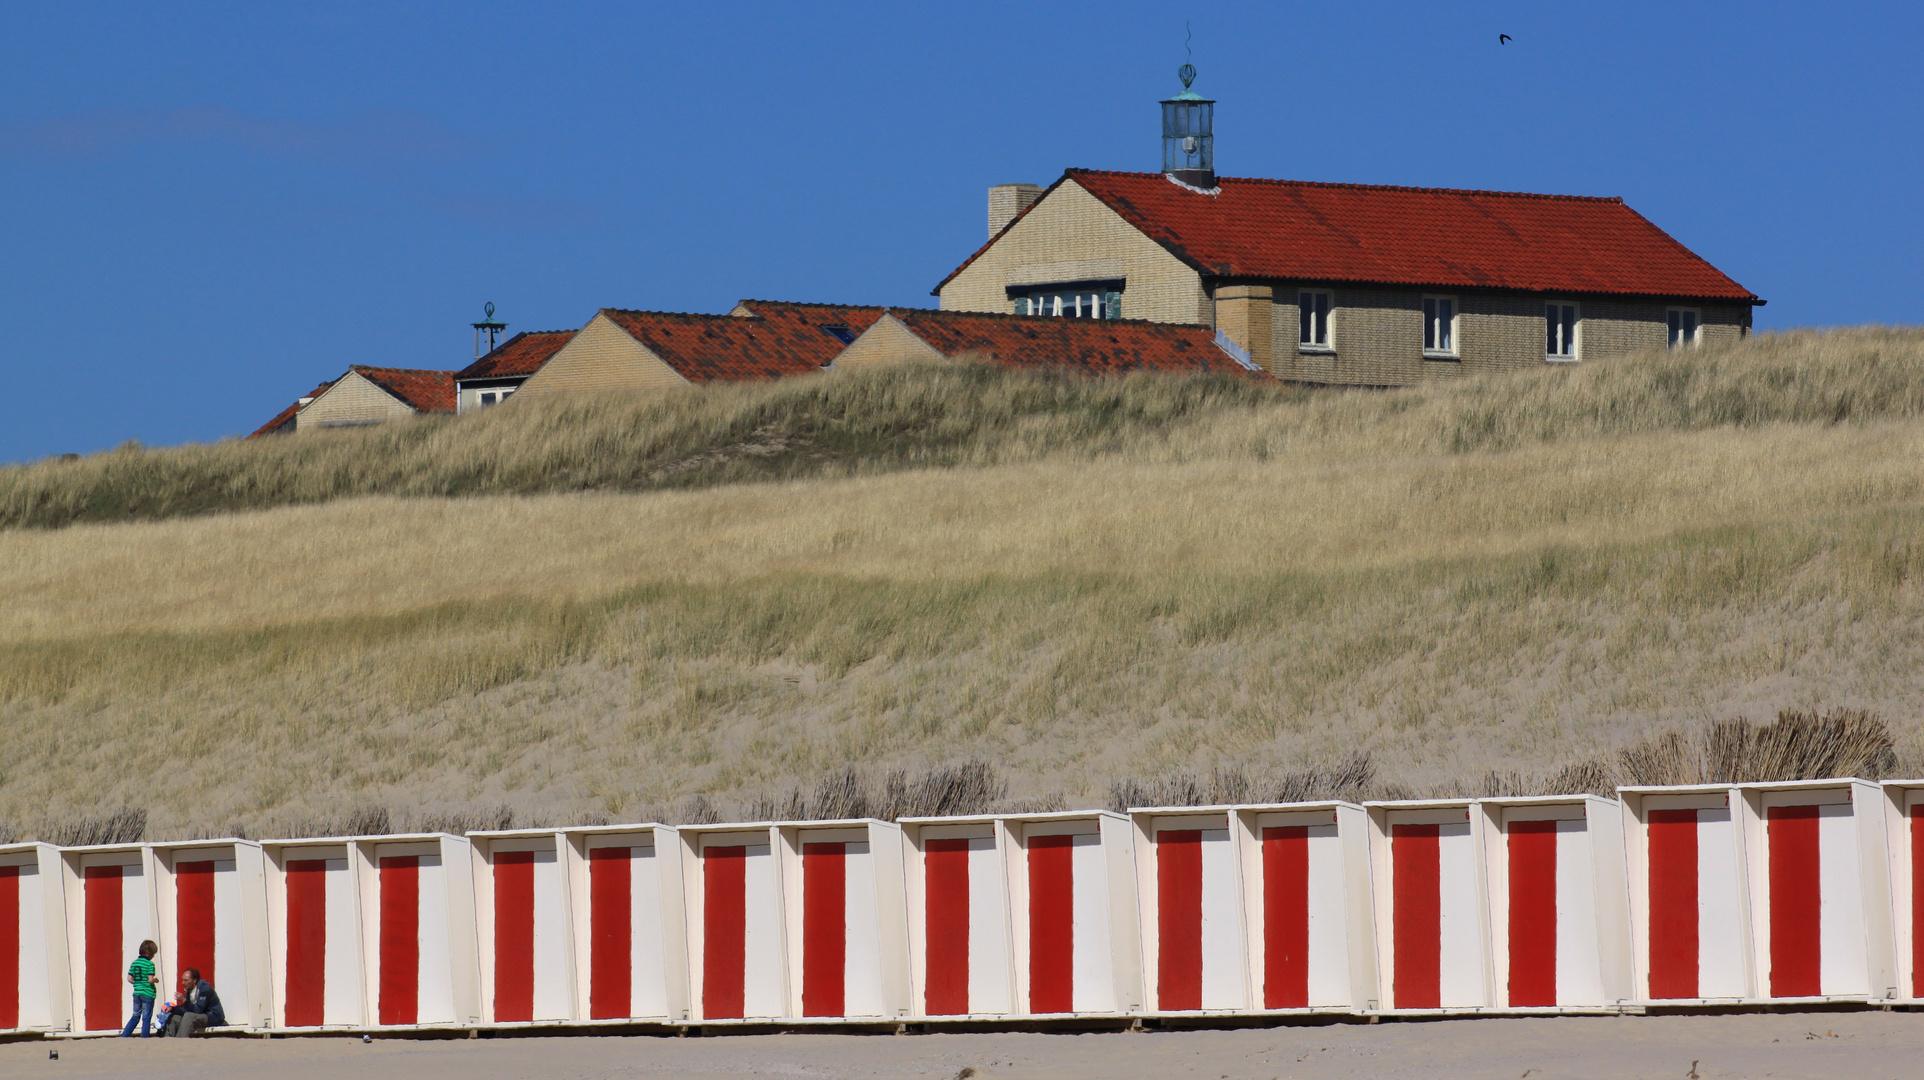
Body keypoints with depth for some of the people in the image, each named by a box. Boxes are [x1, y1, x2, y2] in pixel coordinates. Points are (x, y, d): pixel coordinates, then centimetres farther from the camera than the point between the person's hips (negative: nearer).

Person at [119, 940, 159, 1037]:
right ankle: (144, 1037, 3)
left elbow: (129, 979, 4)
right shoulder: (150, 964, -12)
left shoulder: (134, 963, 6)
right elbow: (150, 980, -17)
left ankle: (125, 1034, 12)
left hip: (137, 992, 6)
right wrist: (156, 980, 4)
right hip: (148, 993, -6)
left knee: (135, 1016, 15)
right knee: (146, 1017, 2)